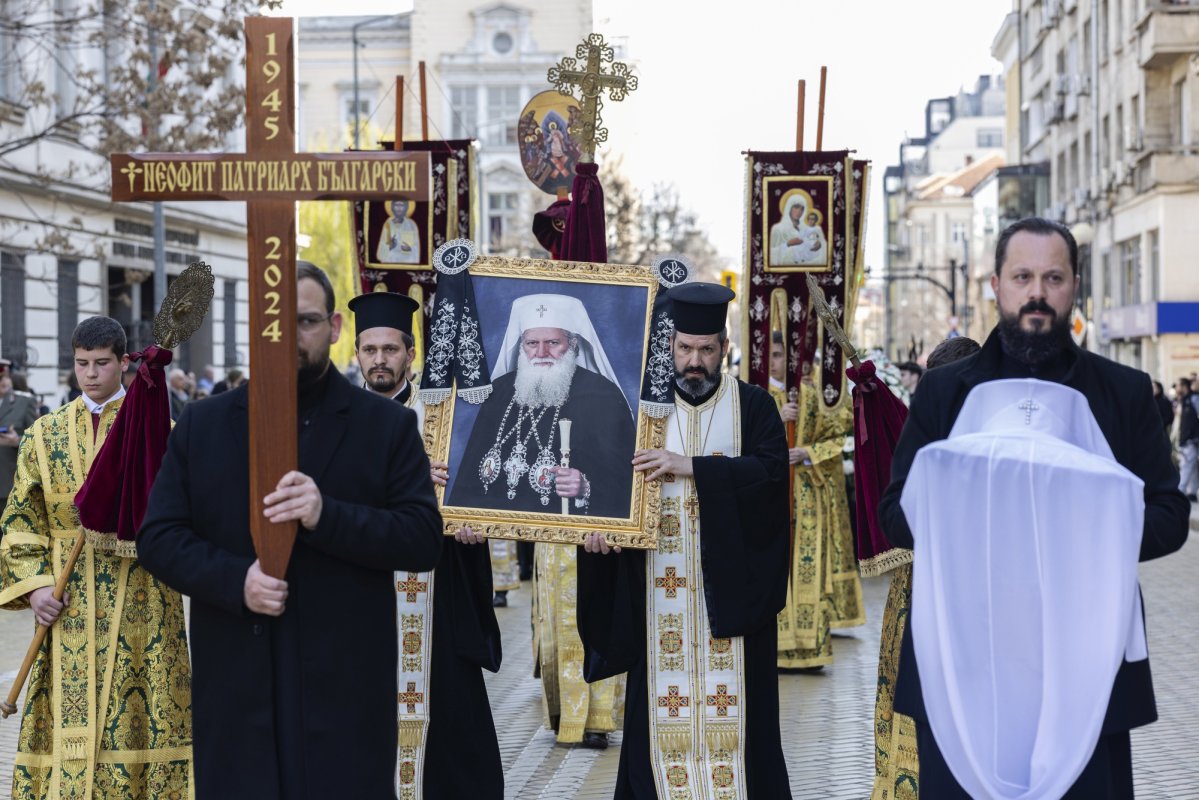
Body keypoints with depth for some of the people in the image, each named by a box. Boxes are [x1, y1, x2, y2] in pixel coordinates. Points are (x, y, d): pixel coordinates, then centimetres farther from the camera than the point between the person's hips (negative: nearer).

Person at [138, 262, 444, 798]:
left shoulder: (388, 425, 3)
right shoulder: (200, 426, 9)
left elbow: (424, 540, -4)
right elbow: (157, 538, 5)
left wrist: (328, 516, -19)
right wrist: (235, 579, -13)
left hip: (347, 688, -1)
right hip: (234, 687, 2)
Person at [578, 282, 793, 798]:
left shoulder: (752, 405, 3)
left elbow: (771, 468, -12)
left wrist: (690, 466, -19)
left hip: (729, 586, -1)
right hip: (659, 589, 2)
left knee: (730, 705, -1)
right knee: (664, 699, 2)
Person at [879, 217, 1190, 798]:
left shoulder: (1125, 392, 9)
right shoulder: (943, 390, 10)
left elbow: (1169, 516, 6)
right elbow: (896, 512, 6)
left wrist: (1091, 534, -14)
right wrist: (967, 527, -14)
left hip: (1083, 660, 0)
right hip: (961, 658, 0)